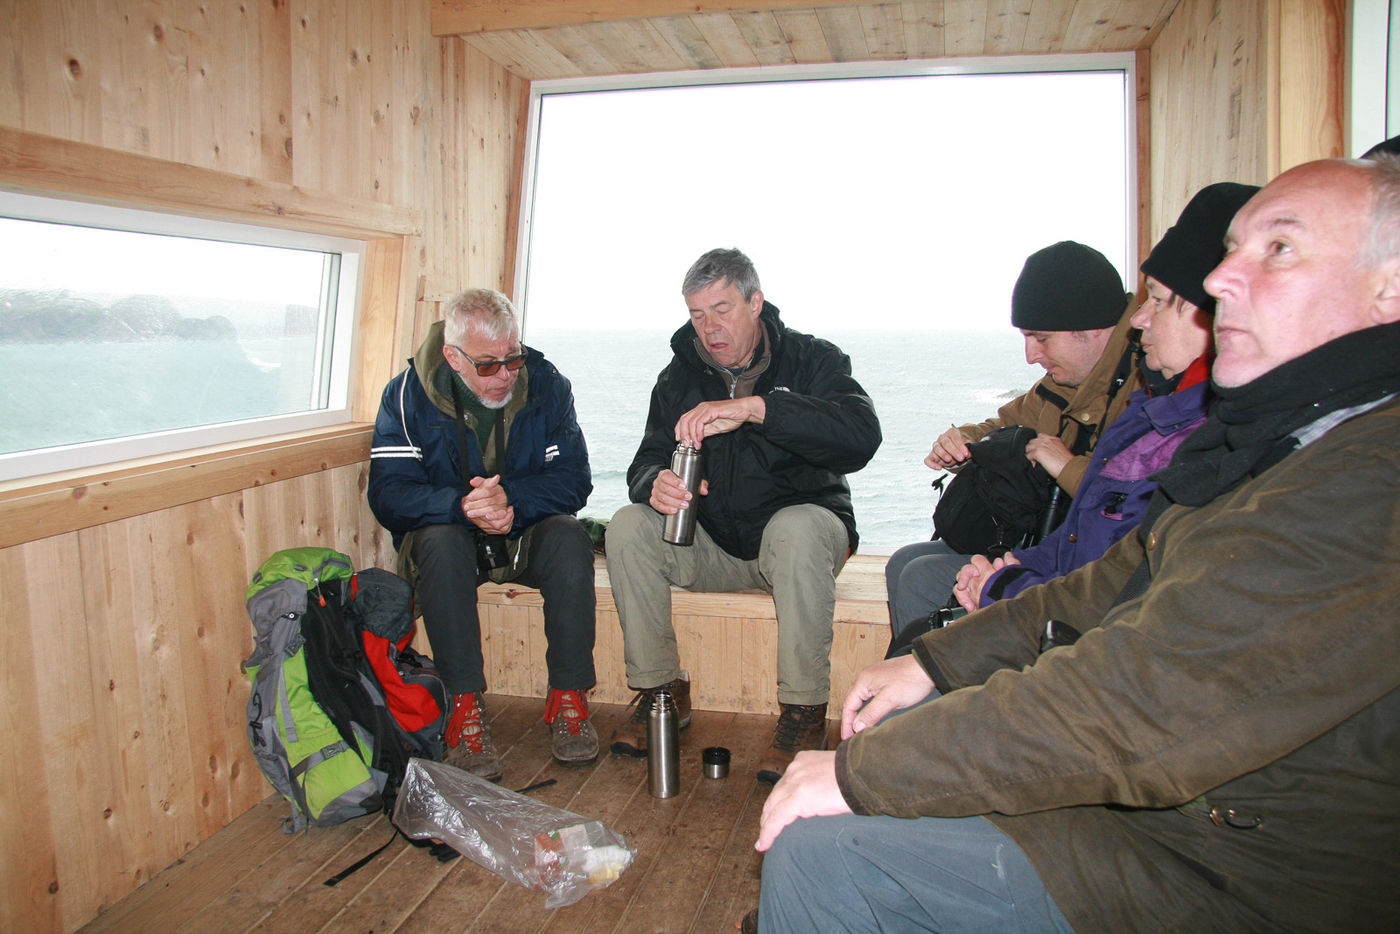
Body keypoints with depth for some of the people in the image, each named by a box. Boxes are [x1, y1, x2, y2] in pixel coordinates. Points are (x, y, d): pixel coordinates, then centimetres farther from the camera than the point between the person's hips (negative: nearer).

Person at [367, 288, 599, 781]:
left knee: (570, 538, -30)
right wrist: (462, 505, -36)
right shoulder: (408, 394, -11)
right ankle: (466, 708, -26)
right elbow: (388, 494, -18)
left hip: (525, 535, 1)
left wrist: (511, 500, -32)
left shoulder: (546, 383, -8)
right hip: (445, 532, -1)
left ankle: (569, 698, -19)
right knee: (441, 545, -34)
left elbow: (574, 478, -13)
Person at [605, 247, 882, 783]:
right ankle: (660, 690, -7)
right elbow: (647, 462, 1)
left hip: (802, 524, -3)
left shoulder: (812, 359, -7)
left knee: (797, 528, -37)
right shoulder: (680, 376, 6)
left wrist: (753, 407, -37)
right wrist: (656, 483, -26)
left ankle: (804, 713, -23)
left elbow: (861, 435, -27)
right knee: (628, 526, -19)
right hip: (711, 546, 4)